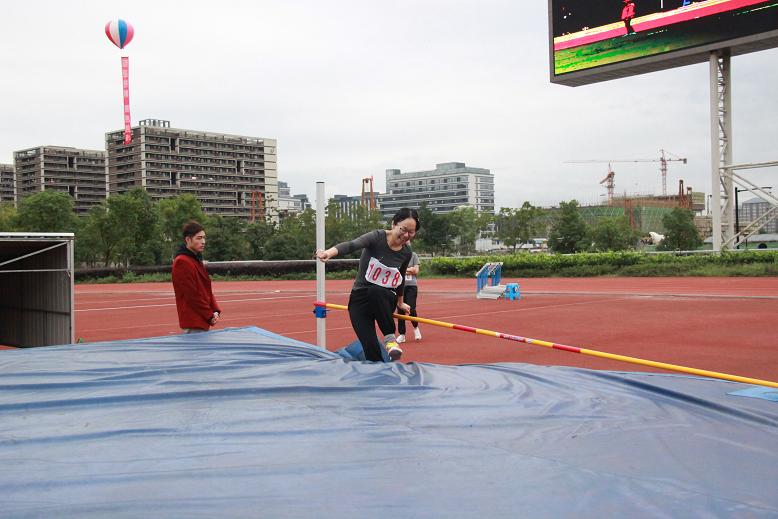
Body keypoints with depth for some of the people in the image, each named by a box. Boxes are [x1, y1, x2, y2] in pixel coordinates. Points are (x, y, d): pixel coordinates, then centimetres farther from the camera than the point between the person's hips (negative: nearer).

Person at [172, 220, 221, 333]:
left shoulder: (197, 260, 15)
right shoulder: (182, 262, -15)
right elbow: (192, 295, -18)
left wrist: (215, 311, 4)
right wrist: (210, 316, -13)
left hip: (202, 322, 9)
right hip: (193, 324, -9)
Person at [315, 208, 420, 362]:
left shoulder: (406, 253, 0)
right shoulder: (377, 237, -12)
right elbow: (352, 245, -32)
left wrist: (400, 302, 34)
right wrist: (329, 252, -52)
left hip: (386, 300, 2)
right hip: (360, 299, -1)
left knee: (375, 291, -37)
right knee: (371, 349, -17)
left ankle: (390, 337, -20)